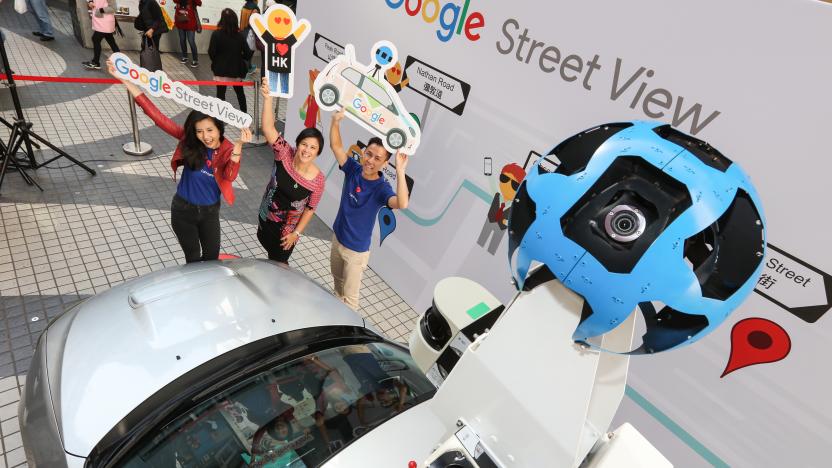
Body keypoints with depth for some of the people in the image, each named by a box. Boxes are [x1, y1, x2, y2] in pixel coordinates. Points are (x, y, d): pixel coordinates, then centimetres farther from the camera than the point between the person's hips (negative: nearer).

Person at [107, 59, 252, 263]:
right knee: (193, 258, 14)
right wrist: (124, 79, -22)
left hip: (210, 211, 1)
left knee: (212, 256, 18)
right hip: (183, 210, 0)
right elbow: (156, 115, -18)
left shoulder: (229, 150, -17)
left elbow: (230, 176, -37)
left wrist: (238, 145, -52)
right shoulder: (188, 140, -15)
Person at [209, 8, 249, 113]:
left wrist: (216, 61, 9)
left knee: (220, 93, 6)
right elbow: (245, 52, -4)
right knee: (240, 92, 21)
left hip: (221, 69, -3)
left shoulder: (216, 34, -12)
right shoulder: (239, 35, -6)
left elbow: (211, 52, -11)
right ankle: (244, 113, 31)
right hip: (236, 69, 3)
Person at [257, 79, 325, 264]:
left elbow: (310, 208, -13)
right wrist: (268, 98, -43)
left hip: (287, 228, -3)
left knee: (278, 263, 14)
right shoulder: (285, 154, -21)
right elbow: (268, 128, -31)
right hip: (266, 218, 3)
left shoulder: (318, 179, -24)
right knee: (270, 250, 28)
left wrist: (296, 233, -10)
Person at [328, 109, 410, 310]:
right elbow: (336, 146, -15)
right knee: (337, 279, 31)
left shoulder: (381, 188, -28)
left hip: (356, 249, -6)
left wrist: (400, 171, -57)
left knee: (350, 294, 10)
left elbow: (402, 204, -47)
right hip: (337, 237, 6)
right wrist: (336, 121, -32)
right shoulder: (353, 170, -12)